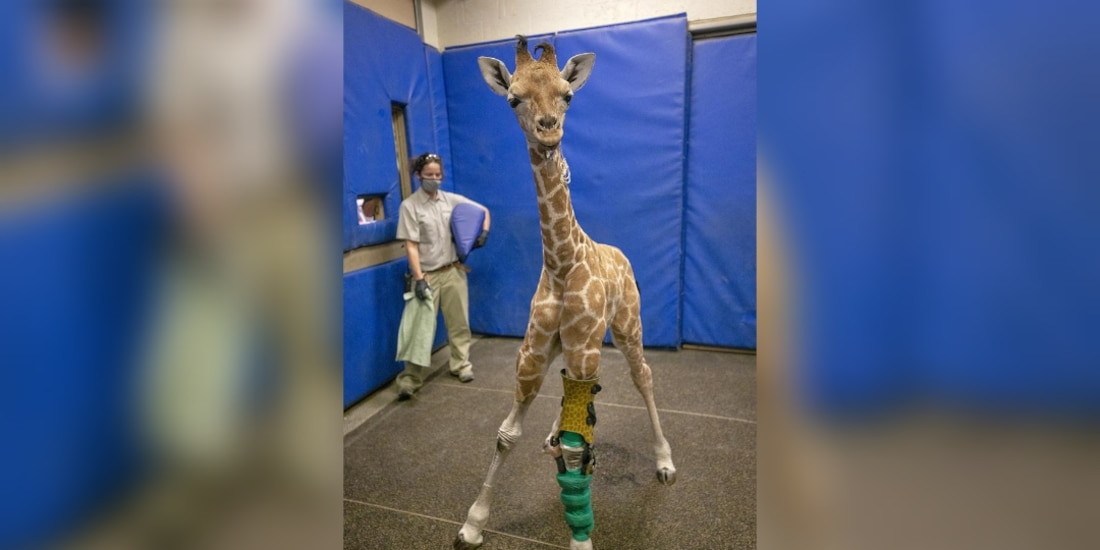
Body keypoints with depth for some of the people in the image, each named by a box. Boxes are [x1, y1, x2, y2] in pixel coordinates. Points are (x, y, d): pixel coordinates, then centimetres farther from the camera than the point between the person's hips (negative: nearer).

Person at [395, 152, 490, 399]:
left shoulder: (452, 200, 4)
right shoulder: (410, 206, -7)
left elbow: (483, 210, 16)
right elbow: (411, 245, -11)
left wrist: (484, 231, -3)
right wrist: (419, 279, -19)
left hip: (453, 270, 4)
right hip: (427, 274, -4)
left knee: (459, 321, 10)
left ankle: (461, 364, 27)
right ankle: (410, 378, 2)